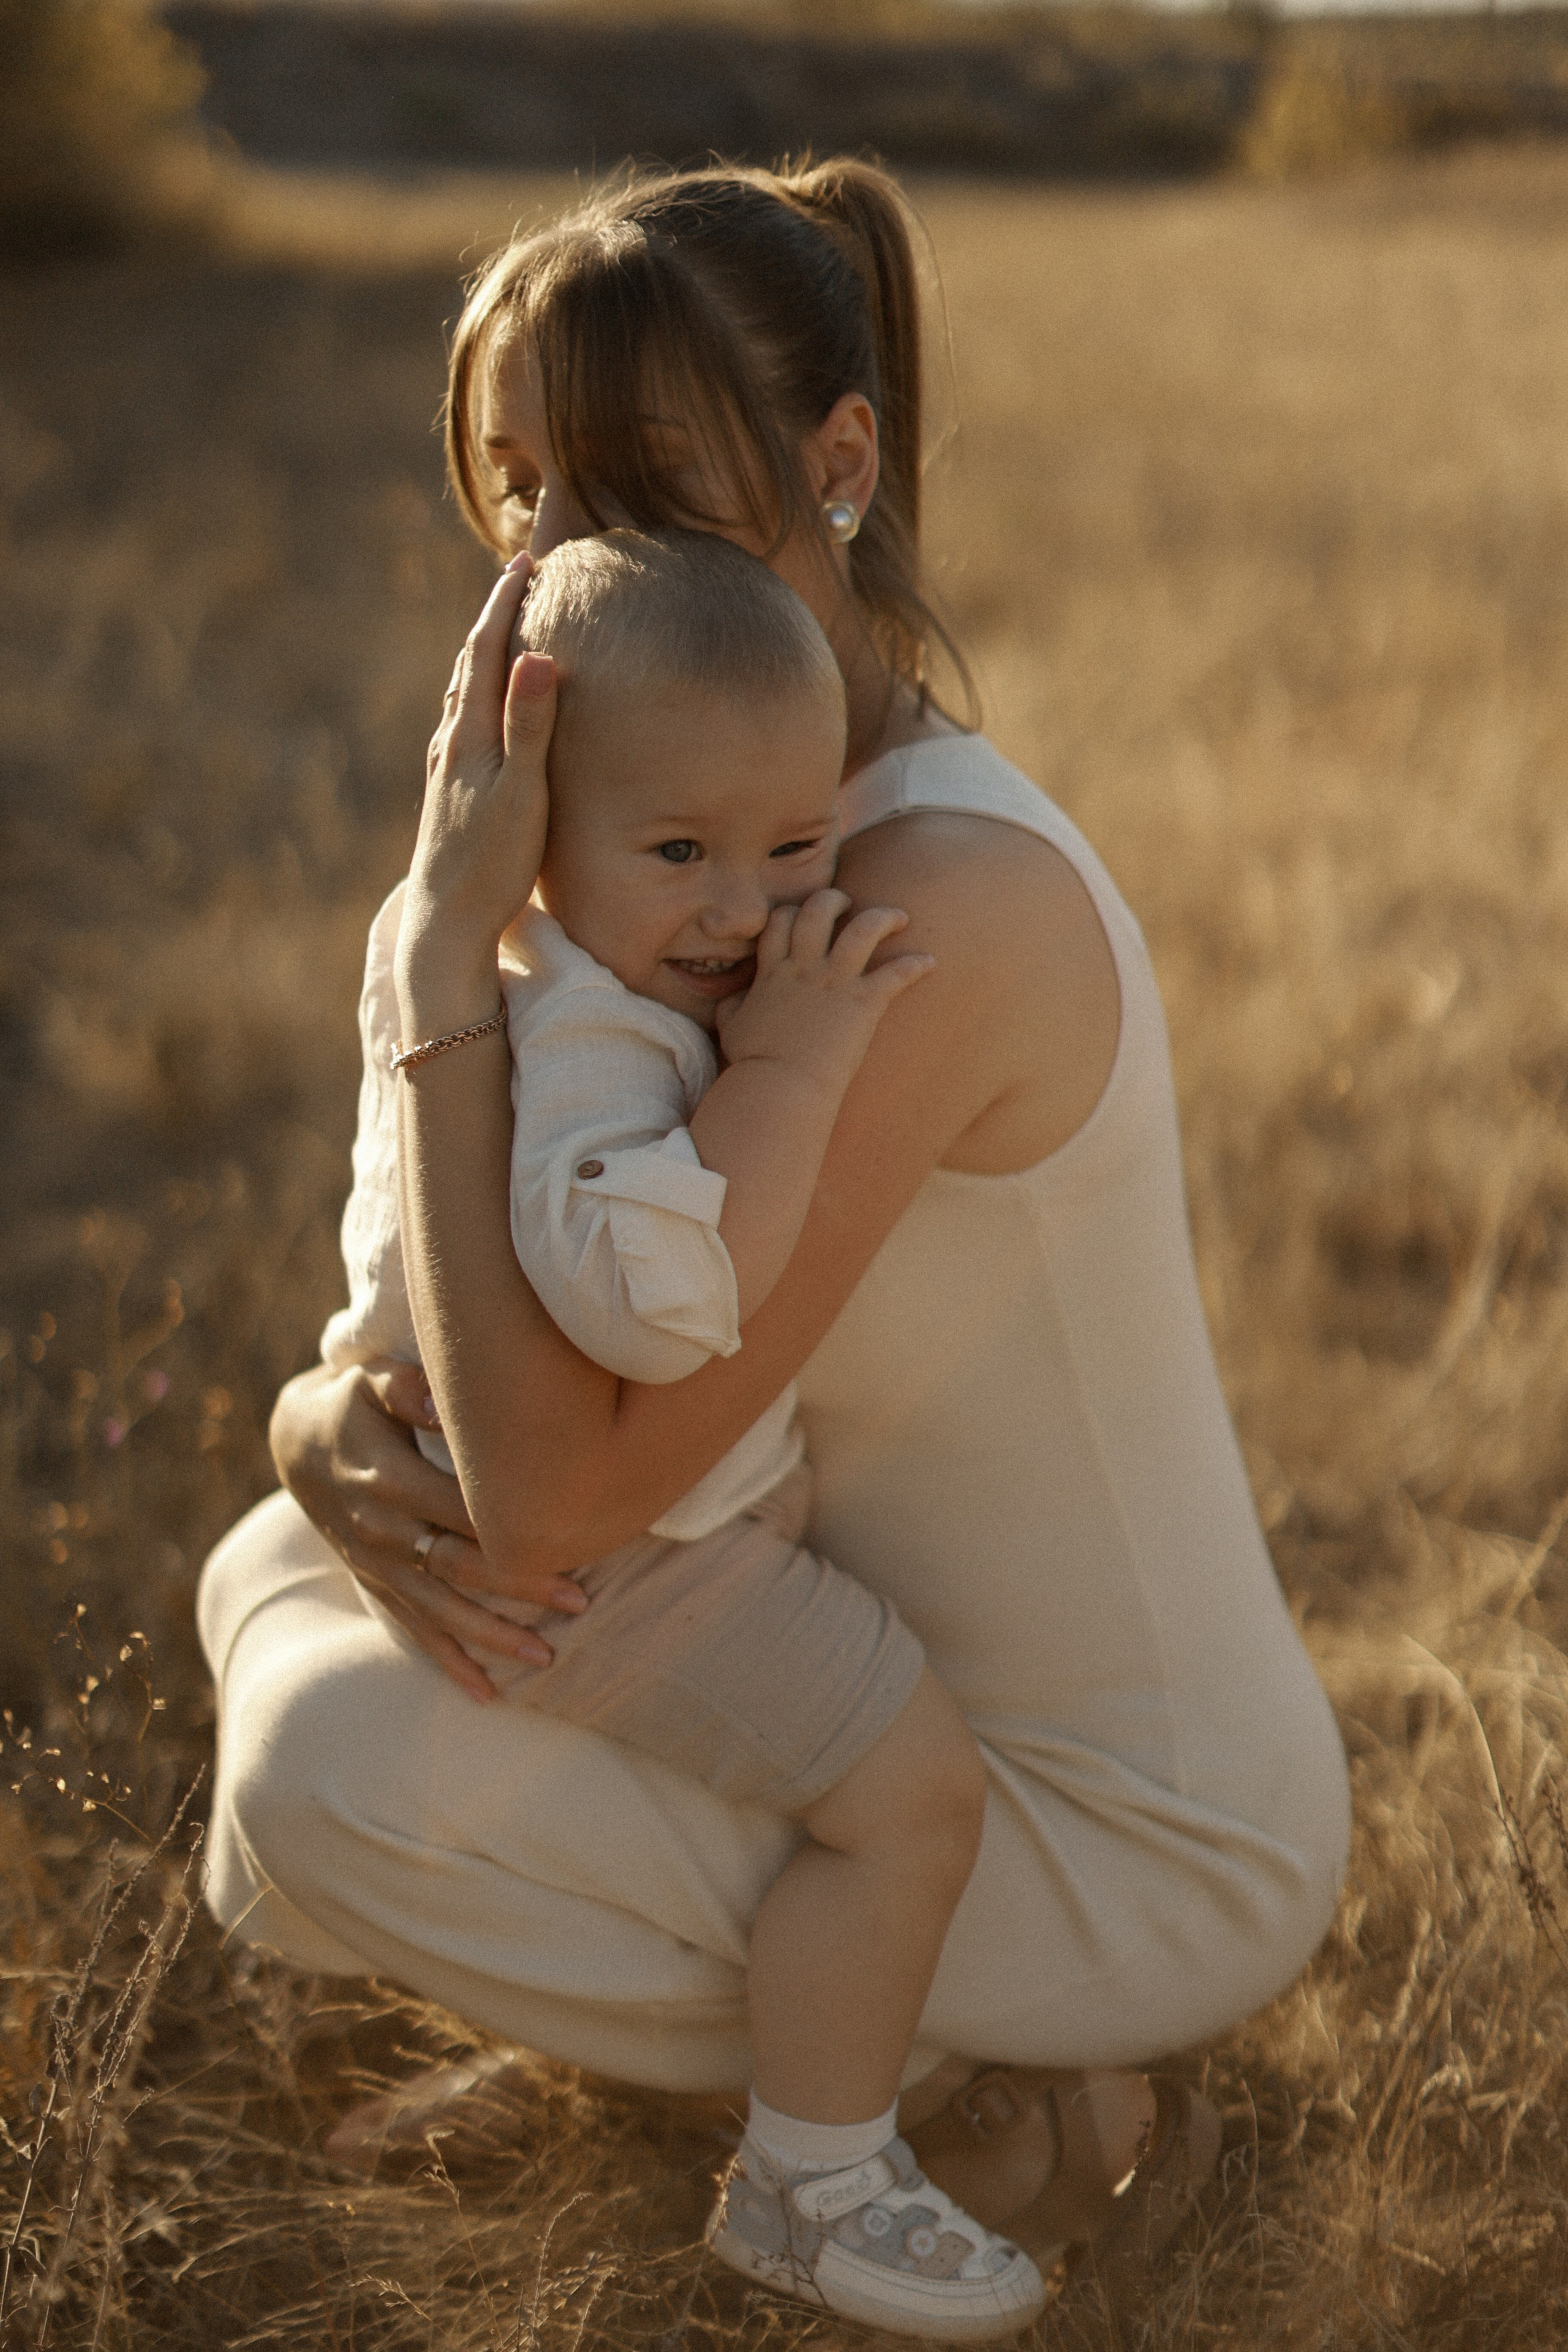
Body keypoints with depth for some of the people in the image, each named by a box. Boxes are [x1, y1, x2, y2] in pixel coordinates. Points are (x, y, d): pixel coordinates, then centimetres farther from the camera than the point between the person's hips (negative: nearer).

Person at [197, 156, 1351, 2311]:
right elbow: (509, 1317, 5)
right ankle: (908, 1999, 13)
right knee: (279, 1586, 10)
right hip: (926, 1687, 9)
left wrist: (454, 943, -29)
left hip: (1139, 1845, -9)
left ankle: (953, 2079, 0)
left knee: (336, 1775, -21)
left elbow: (562, 1500, -30)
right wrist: (335, 1423, -19)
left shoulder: (950, 898, -29)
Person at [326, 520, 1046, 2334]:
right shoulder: (571, 1042, -35)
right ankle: (810, 2189, 7)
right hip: (590, 1559, -11)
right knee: (913, 1787, -12)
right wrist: (787, 1067, -46)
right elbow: (649, 1293, -49)